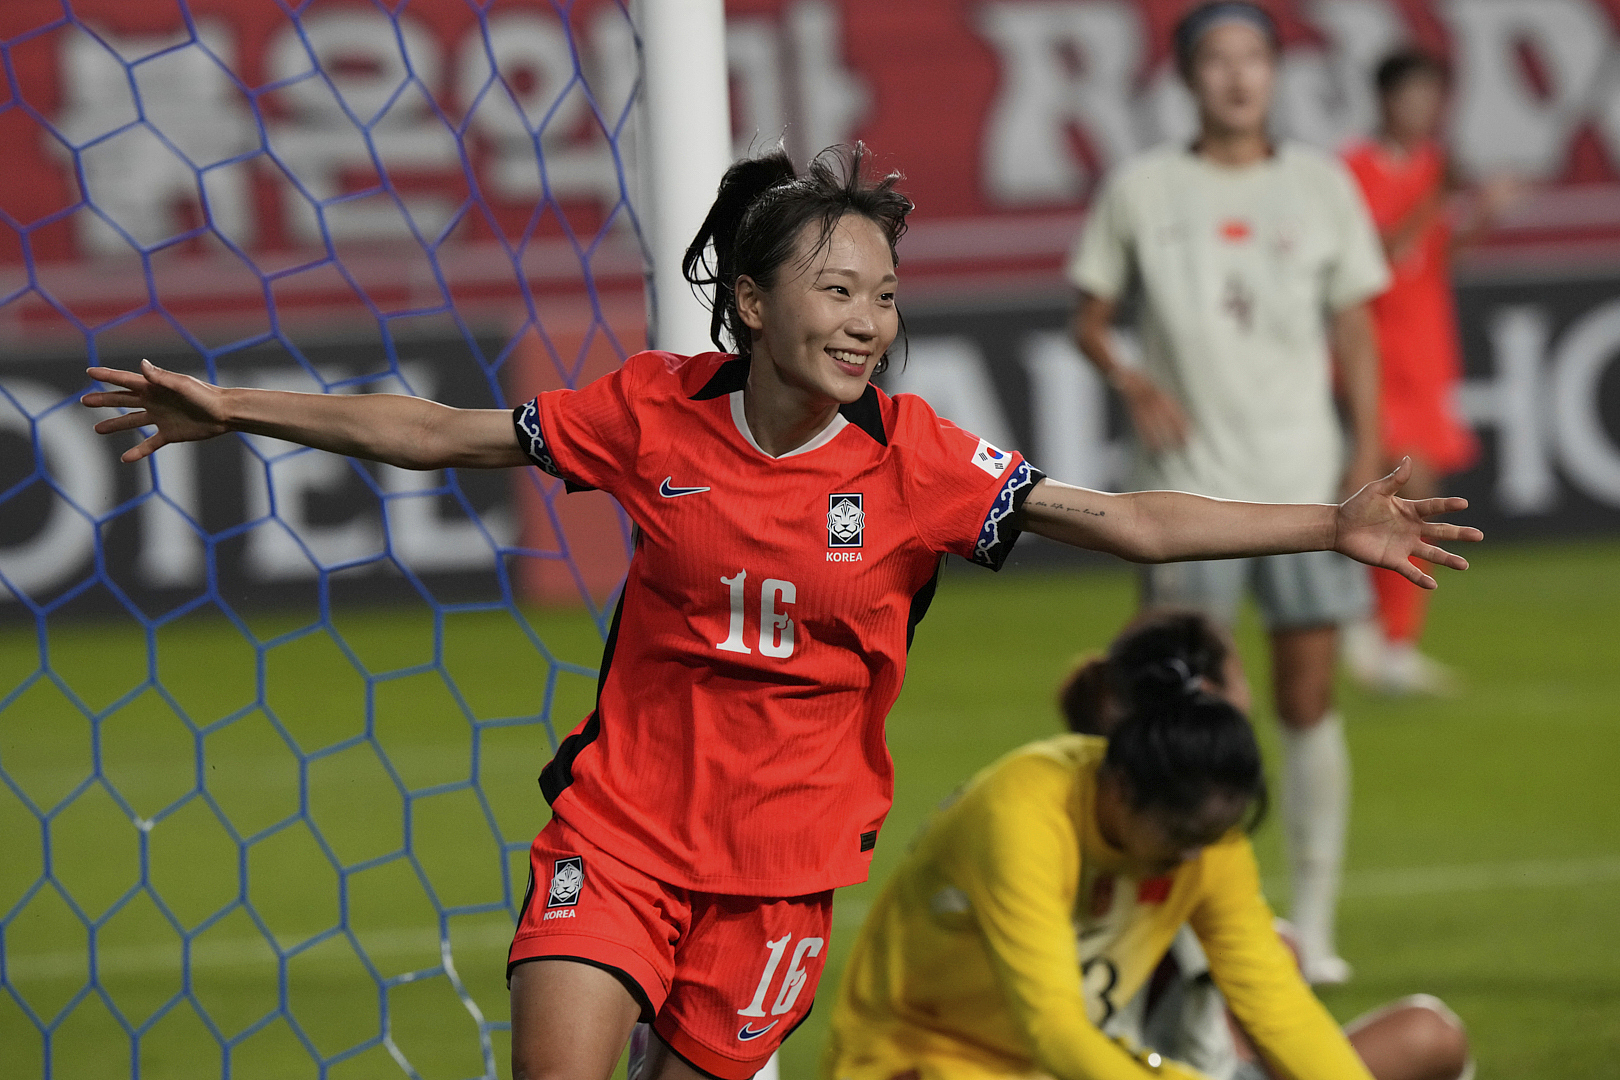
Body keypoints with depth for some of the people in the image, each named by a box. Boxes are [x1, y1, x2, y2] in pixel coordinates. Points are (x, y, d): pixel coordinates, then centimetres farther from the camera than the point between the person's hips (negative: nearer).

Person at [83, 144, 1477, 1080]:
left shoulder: (915, 459, -8)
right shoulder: (655, 412, -6)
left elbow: (1125, 521, -8)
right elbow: (442, 434, 5)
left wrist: (1329, 527, -16)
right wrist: (233, 408, 5)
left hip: (783, 855, 0)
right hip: (624, 819, 0)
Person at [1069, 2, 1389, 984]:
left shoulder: (1321, 185, 8)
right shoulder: (1143, 190, 4)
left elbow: (1353, 325, 11)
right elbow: (1091, 317, 8)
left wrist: (1368, 445, 2)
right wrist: (1130, 381, -11)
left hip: (1304, 478, 1)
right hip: (1189, 480, -1)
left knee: (1308, 700, 2)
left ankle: (1314, 927, 11)